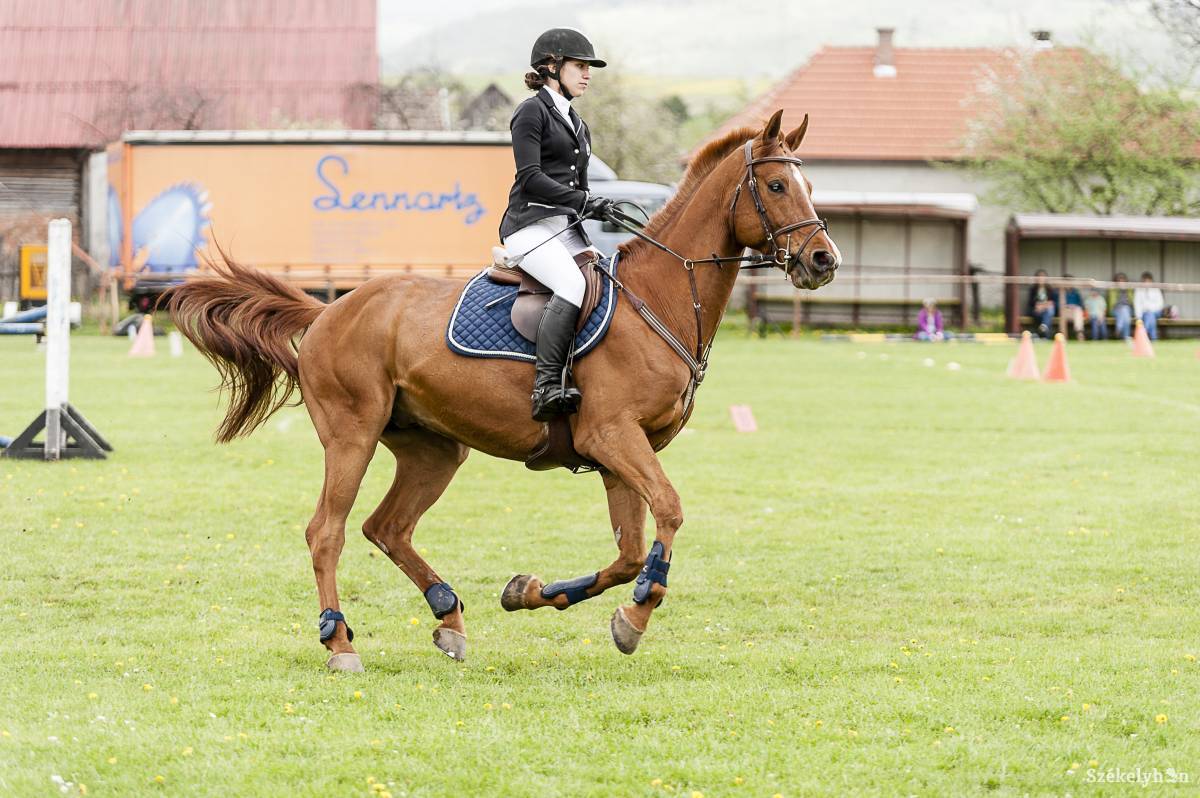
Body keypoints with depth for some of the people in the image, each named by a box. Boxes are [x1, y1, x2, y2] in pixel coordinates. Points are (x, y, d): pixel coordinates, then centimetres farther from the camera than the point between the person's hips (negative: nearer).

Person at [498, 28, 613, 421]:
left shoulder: (576, 124, 26)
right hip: (531, 224, -9)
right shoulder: (532, 112, -1)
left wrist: (594, 206, 10)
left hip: (568, 228, 9)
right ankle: (547, 386, -38)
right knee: (573, 285, -32)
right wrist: (582, 201, -20)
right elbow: (530, 177, -13)